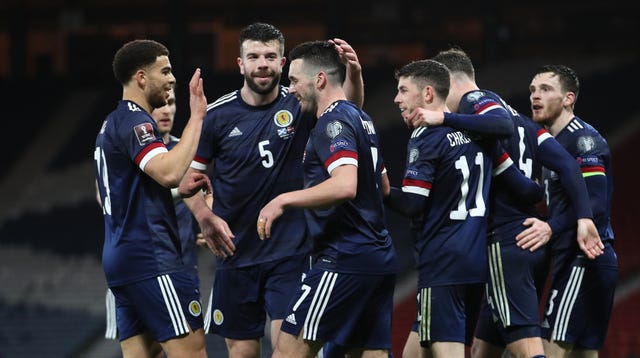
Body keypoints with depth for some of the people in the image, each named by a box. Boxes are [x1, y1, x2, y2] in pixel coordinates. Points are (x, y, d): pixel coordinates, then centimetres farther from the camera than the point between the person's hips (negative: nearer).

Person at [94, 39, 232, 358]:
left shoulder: (112, 123, 21)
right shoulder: (134, 121, -11)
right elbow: (168, 171, -28)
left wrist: (178, 189, 17)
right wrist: (196, 117, -20)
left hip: (120, 257, 10)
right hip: (151, 258, -10)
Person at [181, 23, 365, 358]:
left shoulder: (298, 105, -4)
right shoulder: (218, 115, -2)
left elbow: (348, 105, -16)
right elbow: (188, 173, 5)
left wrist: (354, 74, -36)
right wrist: (205, 218, -8)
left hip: (290, 253, -2)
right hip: (236, 253, 2)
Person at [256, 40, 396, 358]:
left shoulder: (334, 122, -11)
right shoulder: (360, 118, 18)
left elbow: (345, 186, -27)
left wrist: (284, 200, -21)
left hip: (344, 260, -10)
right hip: (380, 258, 10)